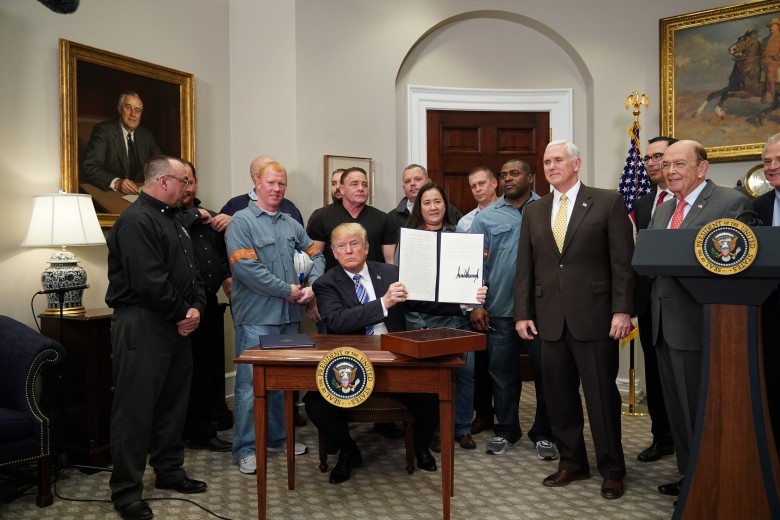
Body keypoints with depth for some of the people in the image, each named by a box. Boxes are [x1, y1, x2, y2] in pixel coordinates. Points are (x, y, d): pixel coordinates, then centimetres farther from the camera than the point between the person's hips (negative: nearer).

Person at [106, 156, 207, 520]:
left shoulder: (175, 218, 17)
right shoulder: (136, 221, -15)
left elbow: (192, 270, 14)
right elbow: (150, 281, -23)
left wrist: (196, 307, -2)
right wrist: (182, 314, -12)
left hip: (176, 325, 10)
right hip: (142, 325, -10)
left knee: (173, 401, 16)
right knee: (136, 408, -2)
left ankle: (169, 470, 30)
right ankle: (126, 490, 9)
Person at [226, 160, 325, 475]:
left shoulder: (291, 224, 13)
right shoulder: (242, 221, -6)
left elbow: (316, 254, 18)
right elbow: (246, 268, -17)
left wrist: (312, 287, 0)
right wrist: (287, 290, -13)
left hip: (289, 314, 6)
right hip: (256, 317, -6)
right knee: (251, 382, -1)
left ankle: (277, 437, 29)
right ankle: (245, 448, 12)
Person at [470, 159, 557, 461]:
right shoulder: (486, 218, 8)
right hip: (499, 309, 1)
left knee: (545, 370, 6)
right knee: (502, 371, 9)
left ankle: (543, 434, 22)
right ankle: (506, 430, 25)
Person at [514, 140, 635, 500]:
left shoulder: (608, 202, 0)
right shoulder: (533, 211, 12)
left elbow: (623, 261, -4)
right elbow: (524, 268, 10)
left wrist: (622, 310, -11)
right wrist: (522, 313, 5)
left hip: (594, 315, -4)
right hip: (549, 318, 4)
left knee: (601, 394, 4)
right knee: (559, 396, 10)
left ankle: (612, 469, 20)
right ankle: (571, 463, 25)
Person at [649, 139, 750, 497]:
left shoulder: (731, 202, -7)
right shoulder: (662, 211, 17)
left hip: (699, 324, -7)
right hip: (664, 324, 8)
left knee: (700, 408, 2)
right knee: (676, 406, 17)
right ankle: (688, 472, 31)